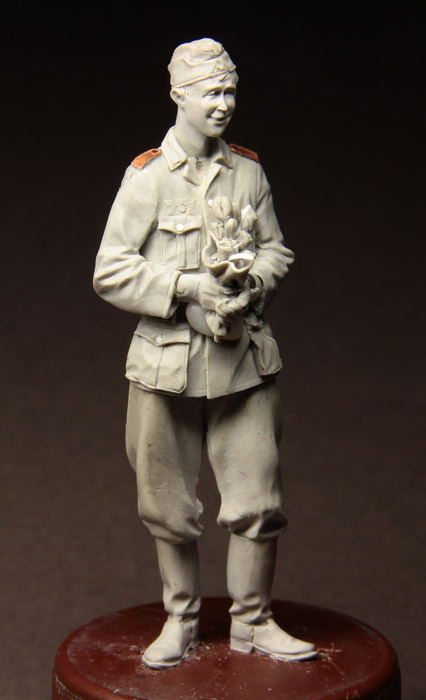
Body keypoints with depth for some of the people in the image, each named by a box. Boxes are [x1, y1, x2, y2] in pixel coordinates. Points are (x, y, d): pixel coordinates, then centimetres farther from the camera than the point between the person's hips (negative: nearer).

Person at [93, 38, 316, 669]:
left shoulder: (249, 171, 5)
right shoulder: (147, 175, -6)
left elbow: (276, 252, 14)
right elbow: (110, 272, -8)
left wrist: (249, 277, -8)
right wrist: (189, 285, -17)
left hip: (245, 358, 2)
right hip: (168, 361, -2)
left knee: (258, 502, 4)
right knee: (170, 507, 9)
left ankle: (252, 621, 23)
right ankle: (181, 620, 29)